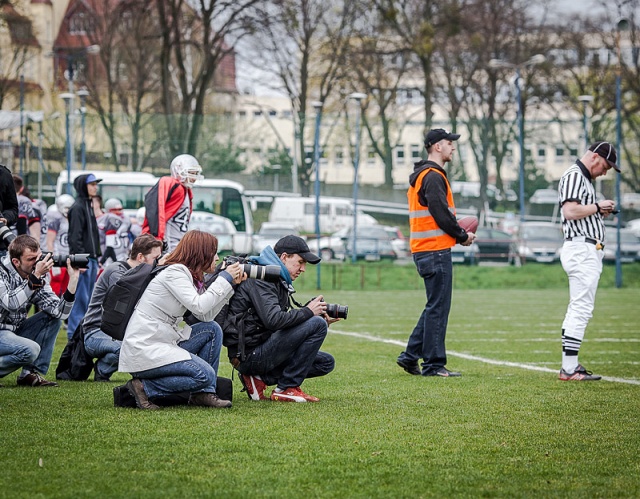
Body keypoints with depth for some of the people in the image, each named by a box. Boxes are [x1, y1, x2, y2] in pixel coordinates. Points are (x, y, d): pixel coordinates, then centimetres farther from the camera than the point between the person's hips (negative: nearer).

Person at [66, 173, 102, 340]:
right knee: (80, 297, -9)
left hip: (91, 258, 10)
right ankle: (74, 332, -6)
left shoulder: (89, 206, 19)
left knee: (88, 297, 12)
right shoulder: (77, 208, -12)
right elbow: (75, 237, -17)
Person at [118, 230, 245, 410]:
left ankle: (203, 394, 6)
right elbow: (199, 306, -24)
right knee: (205, 375, -17)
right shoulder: (174, 272, -13)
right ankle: (143, 387, -9)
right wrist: (224, 279, -12)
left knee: (212, 329, 7)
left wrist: (231, 284, 8)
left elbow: (206, 316, 10)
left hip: (163, 343, 10)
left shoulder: (189, 276, 16)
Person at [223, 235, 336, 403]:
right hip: (250, 355, -10)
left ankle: (259, 378, 5)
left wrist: (321, 320, 2)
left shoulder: (279, 282, 20)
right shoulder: (260, 278, -13)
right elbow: (274, 320, -27)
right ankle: (287, 388, -12)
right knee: (317, 324, -18)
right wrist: (308, 311, -14)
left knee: (326, 363, 12)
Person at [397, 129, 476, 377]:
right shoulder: (433, 176, -13)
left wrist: (457, 231, 11)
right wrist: (462, 236, -6)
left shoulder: (421, 176, 20)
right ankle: (433, 364, -2)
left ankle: (410, 356, 17)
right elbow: (441, 214, -19)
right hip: (436, 250, -10)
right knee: (438, 307, -5)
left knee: (435, 307, 16)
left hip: (424, 251, 10)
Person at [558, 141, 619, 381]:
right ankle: (569, 369, -14)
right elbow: (570, 211, -23)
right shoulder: (574, 176, -10)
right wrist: (598, 206, -13)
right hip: (581, 249, -11)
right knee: (581, 309, -12)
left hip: (589, 252, 11)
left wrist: (600, 212, 9)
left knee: (577, 310, 11)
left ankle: (570, 366, 14)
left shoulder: (584, 179, 22)